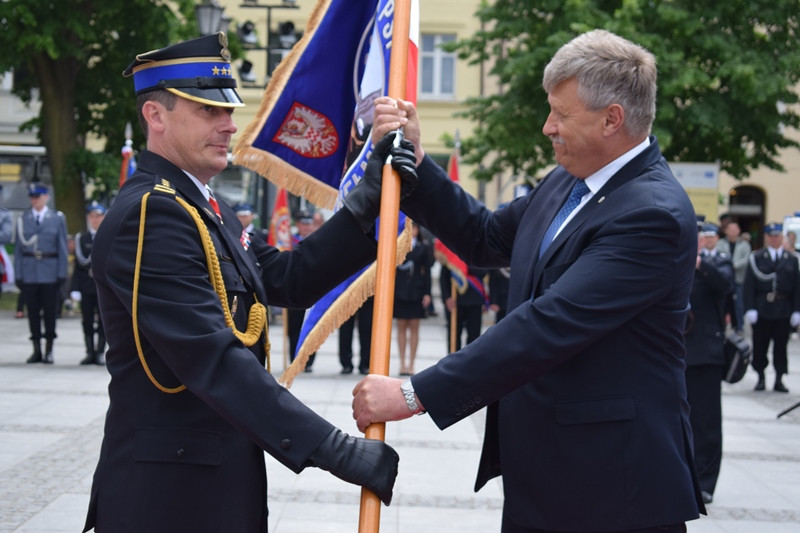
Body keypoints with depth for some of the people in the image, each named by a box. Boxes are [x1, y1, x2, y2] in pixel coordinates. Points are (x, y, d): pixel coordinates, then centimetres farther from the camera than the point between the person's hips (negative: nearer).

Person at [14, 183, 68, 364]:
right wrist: (18, 274, 2)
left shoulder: (57, 218, 3)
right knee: (33, 311, 5)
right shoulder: (22, 219, 8)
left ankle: (49, 350, 9)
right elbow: (18, 247, 8)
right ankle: (37, 350, 12)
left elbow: (63, 247, 3)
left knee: (50, 311, 1)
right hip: (29, 273, 2)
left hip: (50, 272, -2)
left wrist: (62, 274, -3)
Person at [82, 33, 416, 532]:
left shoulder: (205, 208, 13)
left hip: (222, 479, 9)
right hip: (170, 491, -9)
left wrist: (368, 200, -2)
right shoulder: (151, 214, -19)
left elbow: (287, 279, 8)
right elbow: (213, 359, -26)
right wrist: (334, 450, -28)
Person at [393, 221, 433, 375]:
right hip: (399, 291, 0)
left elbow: (427, 271, 3)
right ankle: (402, 364, 8)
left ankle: (411, 364, 7)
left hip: (416, 291, 0)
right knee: (401, 327, 4)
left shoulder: (424, 248, 4)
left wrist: (427, 293, -3)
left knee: (414, 327, 2)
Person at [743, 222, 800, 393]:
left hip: (784, 310, 1)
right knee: (760, 345, 4)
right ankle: (761, 378, 15)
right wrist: (750, 309, -11)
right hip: (762, 309, -1)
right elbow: (749, 285, -3)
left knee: (781, 345, 4)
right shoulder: (756, 257, 2)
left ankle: (779, 380, 12)